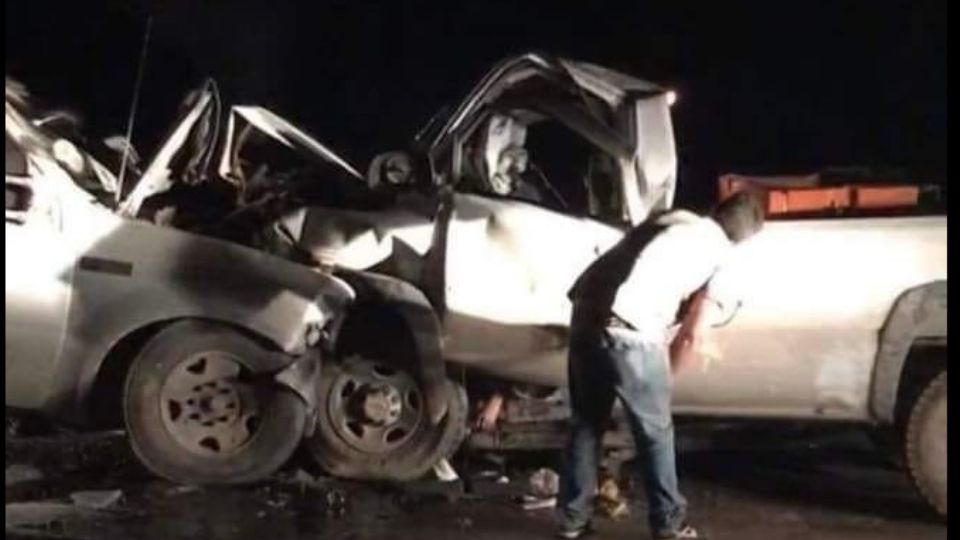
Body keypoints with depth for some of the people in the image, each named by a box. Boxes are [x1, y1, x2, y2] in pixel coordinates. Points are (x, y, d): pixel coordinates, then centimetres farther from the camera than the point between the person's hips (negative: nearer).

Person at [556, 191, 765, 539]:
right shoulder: (725, 258, 9)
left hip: (585, 312, 6)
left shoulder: (674, 219, 26)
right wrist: (663, 375, 24)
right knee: (655, 432, 13)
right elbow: (692, 337, 7)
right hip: (629, 329, -6)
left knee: (586, 423, 21)